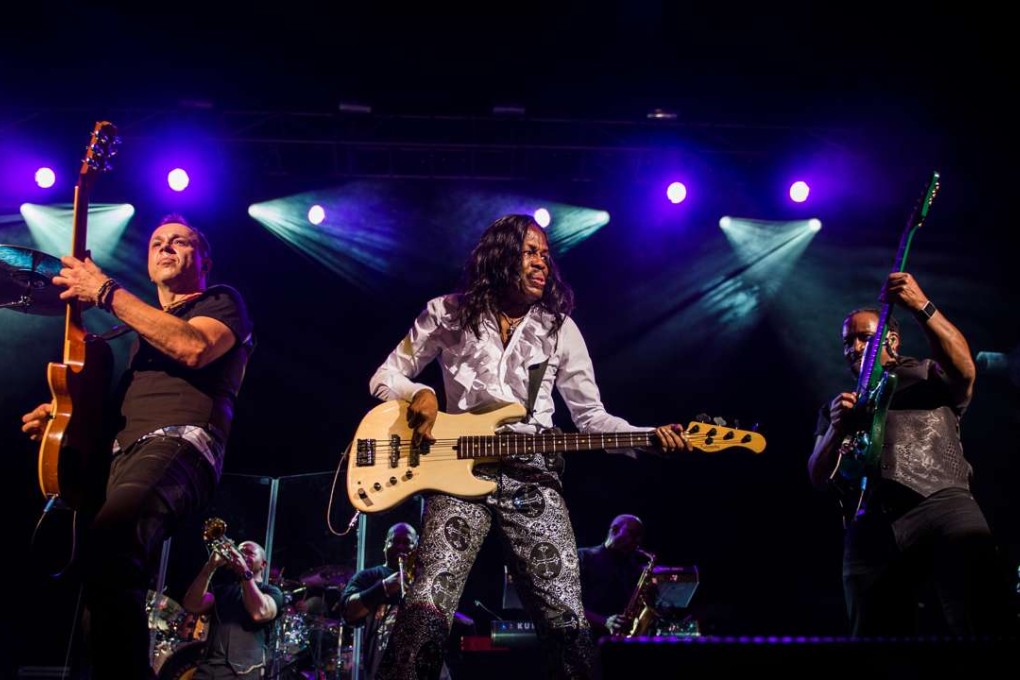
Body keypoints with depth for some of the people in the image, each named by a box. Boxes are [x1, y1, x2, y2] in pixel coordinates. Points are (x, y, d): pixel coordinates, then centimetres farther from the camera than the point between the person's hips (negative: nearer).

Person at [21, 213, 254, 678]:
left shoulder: (221, 301, 14)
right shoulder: (144, 326, 37)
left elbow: (193, 348, -10)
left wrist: (106, 292, -4)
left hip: (178, 445, -8)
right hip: (120, 454, 9)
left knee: (108, 548, -37)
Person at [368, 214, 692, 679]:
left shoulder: (559, 328, 11)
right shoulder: (447, 314, 7)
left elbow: (590, 416, 11)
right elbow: (385, 377, 13)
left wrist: (651, 437, -6)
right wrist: (418, 394, -10)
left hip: (533, 480, 2)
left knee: (569, 628, -8)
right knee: (424, 618, -21)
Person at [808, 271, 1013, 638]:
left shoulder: (929, 375, 23)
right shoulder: (839, 405, 31)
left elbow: (964, 369, -2)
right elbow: (819, 478, 19)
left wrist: (921, 306, -14)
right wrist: (836, 429, -1)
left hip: (943, 502, -3)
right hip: (871, 526, 3)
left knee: (981, 621, -27)